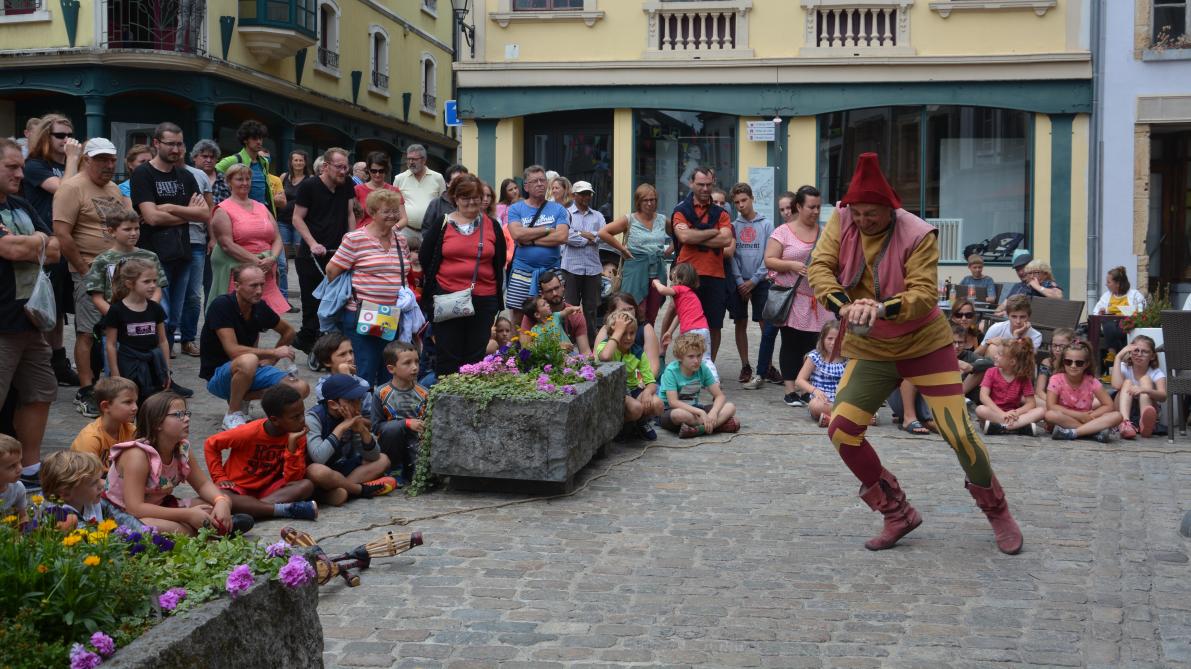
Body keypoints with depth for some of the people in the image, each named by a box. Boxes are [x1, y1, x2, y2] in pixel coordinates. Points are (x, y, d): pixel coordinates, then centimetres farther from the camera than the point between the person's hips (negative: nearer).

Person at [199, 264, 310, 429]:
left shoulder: (259, 307, -1)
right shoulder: (221, 306, -20)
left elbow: (288, 331, 17)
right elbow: (233, 350, -27)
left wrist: (270, 360, 5)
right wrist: (273, 352, -24)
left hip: (251, 371, 7)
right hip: (217, 375, -7)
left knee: (301, 388, -13)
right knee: (248, 361, -41)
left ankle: (240, 397, 2)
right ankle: (233, 415, -18)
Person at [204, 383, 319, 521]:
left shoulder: (298, 436, -10)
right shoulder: (250, 432, -18)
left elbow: (292, 479, -16)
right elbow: (210, 445, -6)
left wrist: (292, 445, -25)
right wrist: (220, 478, -12)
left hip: (269, 489, 3)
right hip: (238, 487, -2)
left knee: (307, 485, -25)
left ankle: (249, 507, -31)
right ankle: (286, 509, -40)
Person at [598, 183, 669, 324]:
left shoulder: (662, 220, 10)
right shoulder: (629, 220, -1)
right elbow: (603, 232, -7)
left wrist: (668, 251, 8)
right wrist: (623, 249, -6)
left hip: (657, 270, 4)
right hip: (636, 269, -4)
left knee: (652, 318, 8)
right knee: (638, 317, -8)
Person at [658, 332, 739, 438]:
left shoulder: (703, 369, -4)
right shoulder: (671, 371, -18)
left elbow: (720, 396, -6)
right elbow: (673, 402, -26)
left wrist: (713, 412, -28)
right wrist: (700, 412, -33)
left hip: (693, 409, 6)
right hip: (669, 411, -5)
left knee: (730, 407, -14)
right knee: (679, 414, -42)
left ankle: (699, 428, -33)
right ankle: (720, 423, -26)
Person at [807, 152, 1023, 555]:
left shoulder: (917, 235, -19)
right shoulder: (842, 221, -8)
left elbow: (925, 294, -26)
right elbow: (819, 267, -16)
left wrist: (882, 307, -45)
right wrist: (842, 305, -35)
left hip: (924, 344, -4)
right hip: (869, 350, 4)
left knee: (959, 433, -6)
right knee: (841, 430, -11)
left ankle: (998, 513, 21)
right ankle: (898, 515, 8)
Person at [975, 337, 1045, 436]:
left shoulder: (1023, 378, 3)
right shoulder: (992, 373, -1)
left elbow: (1031, 403, -4)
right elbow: (983, 396, -15)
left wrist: (1016, 413, -25)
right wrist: (1003, 414, -28)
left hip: (1012, 413, 2)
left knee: (1042, 410, -22)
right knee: (980, 410, -35)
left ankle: (999, 427, -38)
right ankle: (1024, 427, -39)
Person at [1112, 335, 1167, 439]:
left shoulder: (1156, 373, 0)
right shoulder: (1124, 368, 3)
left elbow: (1163, 397, -21)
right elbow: (1116, 385, -22)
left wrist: (1145, 389, -42)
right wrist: (1118, 357, -19)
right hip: (1123, 411, 1)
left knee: (1146, 379, -18)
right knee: (1127, 382, -21)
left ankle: (1144, 422, -45)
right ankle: (1125, 423, -49)